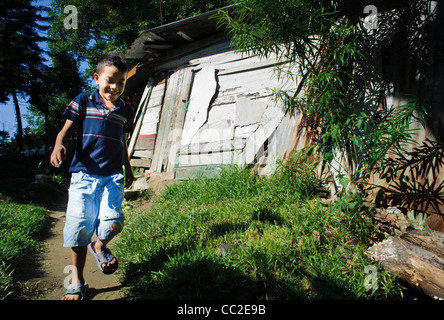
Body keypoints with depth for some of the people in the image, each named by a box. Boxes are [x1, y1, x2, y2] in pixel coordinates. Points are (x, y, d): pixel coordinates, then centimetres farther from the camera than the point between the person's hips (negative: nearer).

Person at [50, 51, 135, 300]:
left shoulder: (126, 111, 11)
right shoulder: (83, 102, 4)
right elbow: (68, 130, 0)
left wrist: (128, 169, 25)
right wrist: (59, 145, -21)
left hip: (113, 175, 2)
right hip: (84, 173, -1)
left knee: (112, 221, -15)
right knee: (79, 225, 0)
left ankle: (100, 246, 24)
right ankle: (77, 282, 20)